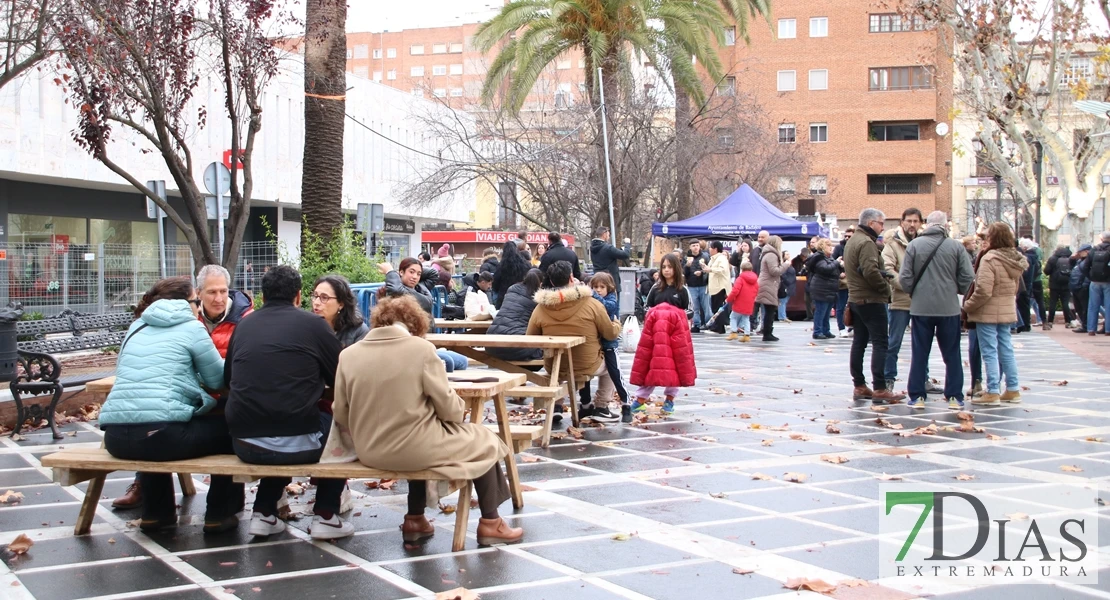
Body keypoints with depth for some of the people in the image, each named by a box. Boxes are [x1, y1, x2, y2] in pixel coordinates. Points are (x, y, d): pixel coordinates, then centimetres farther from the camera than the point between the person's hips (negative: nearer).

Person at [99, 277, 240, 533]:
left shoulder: (137, 327, 21)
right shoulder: (191, 327, 5)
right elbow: (218, 379, 8)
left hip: (116, 437, 6)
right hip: (160, 434, -6)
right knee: (228, 428, 18)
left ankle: (157, 513, 37)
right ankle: (219, 514, 23)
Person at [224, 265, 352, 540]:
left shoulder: (244, 326, 11)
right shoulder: (313, 324, 0)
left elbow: (227, 379, 21)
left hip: (245, 444, 4)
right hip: (297, 443, -4)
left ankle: (264, 513, 29)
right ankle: (325, 515, 21)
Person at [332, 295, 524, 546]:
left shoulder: (348, 354, -1)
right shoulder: (421, 348, -11)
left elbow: (341, 416, 1)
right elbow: (447, 406, -9)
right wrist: (461, 409, 14)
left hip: (368, 453, 5)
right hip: (413, 448, -5)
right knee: (485, 442, 19)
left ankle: (415, 520, 36)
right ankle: (490, 524, 25)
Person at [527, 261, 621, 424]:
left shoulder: (540, 309, -12)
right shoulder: (592, 304, -16)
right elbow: (611, 334, -4)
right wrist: (617, 326, 20)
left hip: (555, 370, 2)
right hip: (588, 367, -2)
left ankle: (555, 405, 27)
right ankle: (601, 409, 26)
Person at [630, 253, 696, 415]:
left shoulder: (682, 290, 2)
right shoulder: (656, 289, 10)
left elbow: (687, 312, 4)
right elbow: (648, 310, 13)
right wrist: (651, 327, -1)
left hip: (677, 331, -2)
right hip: (655, 330, 2)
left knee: (674, 364, 2)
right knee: (650, 364, 0)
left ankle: (669, 399, 14)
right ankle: (641, 398, 3)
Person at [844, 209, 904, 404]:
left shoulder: (852, 241, 16)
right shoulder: (866, 242, -16)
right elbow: (871, 271, -27)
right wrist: (886, 288, -14)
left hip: (855, 299, 10)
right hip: (871, 300, -10)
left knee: (859, 342, 11)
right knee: (880, 344, -8)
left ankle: (859, 386, 15)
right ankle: (879, 389, -12)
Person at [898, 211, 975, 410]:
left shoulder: (914, 245, -5)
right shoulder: (956, 246, -5)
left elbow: (904, 278, -6)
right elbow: (967, 279, -5)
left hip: (921, 307, 0)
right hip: (949, 308, 0)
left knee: (920, 354, 8)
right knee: (952, 354, 10)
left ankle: (917, 397, 9)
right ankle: (954, 397, 12)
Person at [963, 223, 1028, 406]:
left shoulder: (990, 258, -19)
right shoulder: (1015, 259, 7)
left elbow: (983, 291, -24)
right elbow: (1014, 288, 15)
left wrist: (968, 306, -12)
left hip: (988, 312, -8)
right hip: (1007, 310, 8)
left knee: (990, 352, -3)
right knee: (1006, 350, 15)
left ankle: (993, 392, -2)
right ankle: (1013, 389, 20)